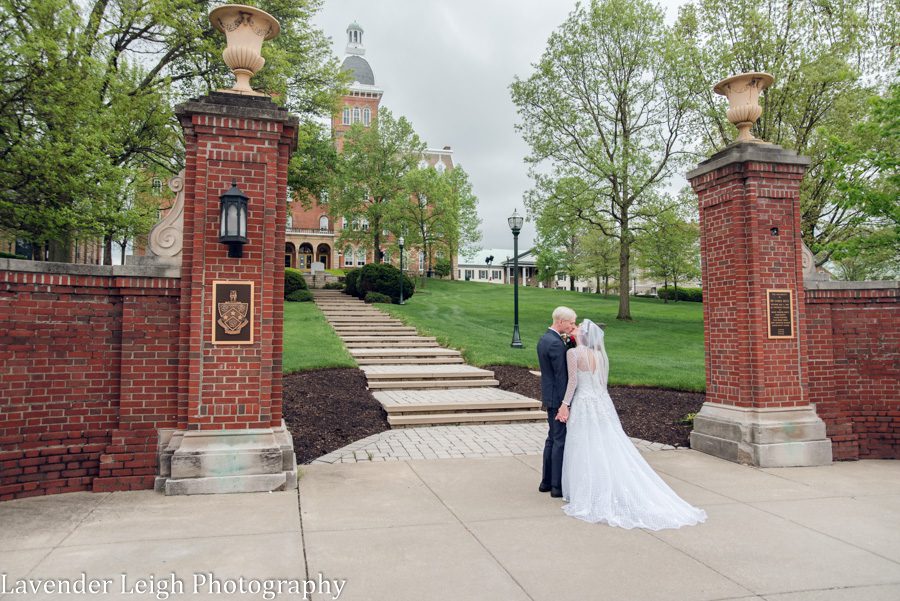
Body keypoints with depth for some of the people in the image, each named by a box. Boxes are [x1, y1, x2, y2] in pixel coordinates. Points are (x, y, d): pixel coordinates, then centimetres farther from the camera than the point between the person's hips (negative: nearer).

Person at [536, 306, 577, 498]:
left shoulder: (543, 339, 10)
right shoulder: (556, 343, -20)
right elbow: (561, 376, -20)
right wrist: (565, 405, -18)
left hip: (549, 397, 10)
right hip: (558, 399, -10)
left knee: (552, 439, 17)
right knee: (561, 441, -1)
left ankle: (546, 481, 24)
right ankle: (557, 486, 6)